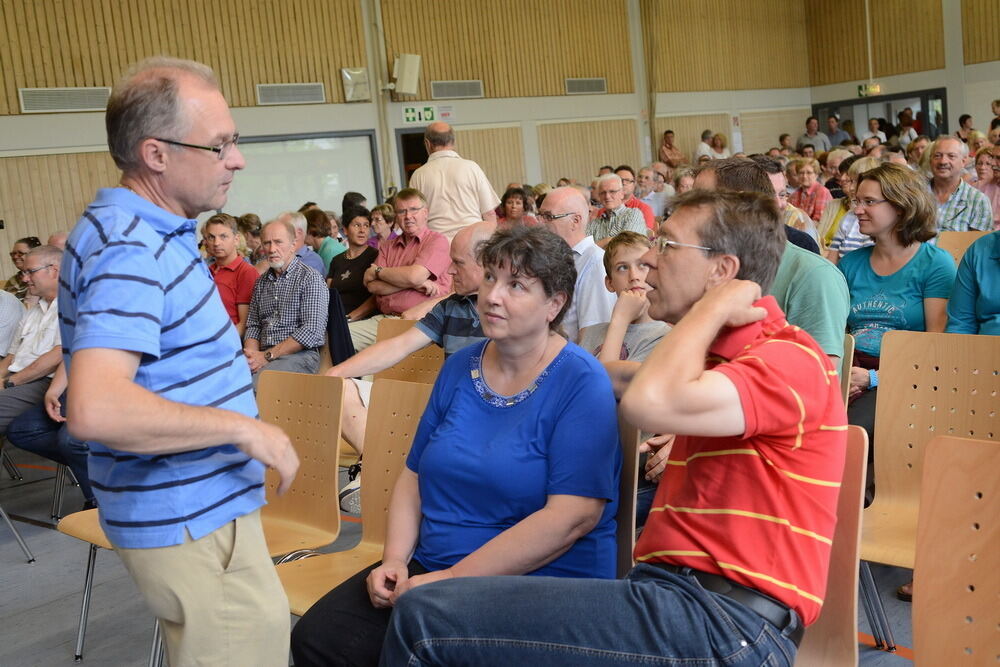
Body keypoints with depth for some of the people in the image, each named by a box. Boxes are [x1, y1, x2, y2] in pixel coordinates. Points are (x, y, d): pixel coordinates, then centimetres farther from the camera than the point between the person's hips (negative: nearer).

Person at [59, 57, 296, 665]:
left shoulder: (145, 233, 10)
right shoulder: (129, 253, -22)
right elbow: (95, 410, -34)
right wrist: (244, 428, -25)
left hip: (200, 506, 10)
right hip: (191, 520, -10)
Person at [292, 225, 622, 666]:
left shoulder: (581, 383, -10)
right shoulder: (460, 367, 10)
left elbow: (574, 516, -20)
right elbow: (415, 475, 15)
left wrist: (451, 578, -19)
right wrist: (394, 560, -2)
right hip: (430, 567, 6)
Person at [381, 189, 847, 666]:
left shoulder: (787, 359, -10)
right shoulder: (721, 355, 22)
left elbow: (650, 403, -29)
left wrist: (712, 306, -13)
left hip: (723, 621, -10)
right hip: (679, 594, 10)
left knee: (425, 617, -15)